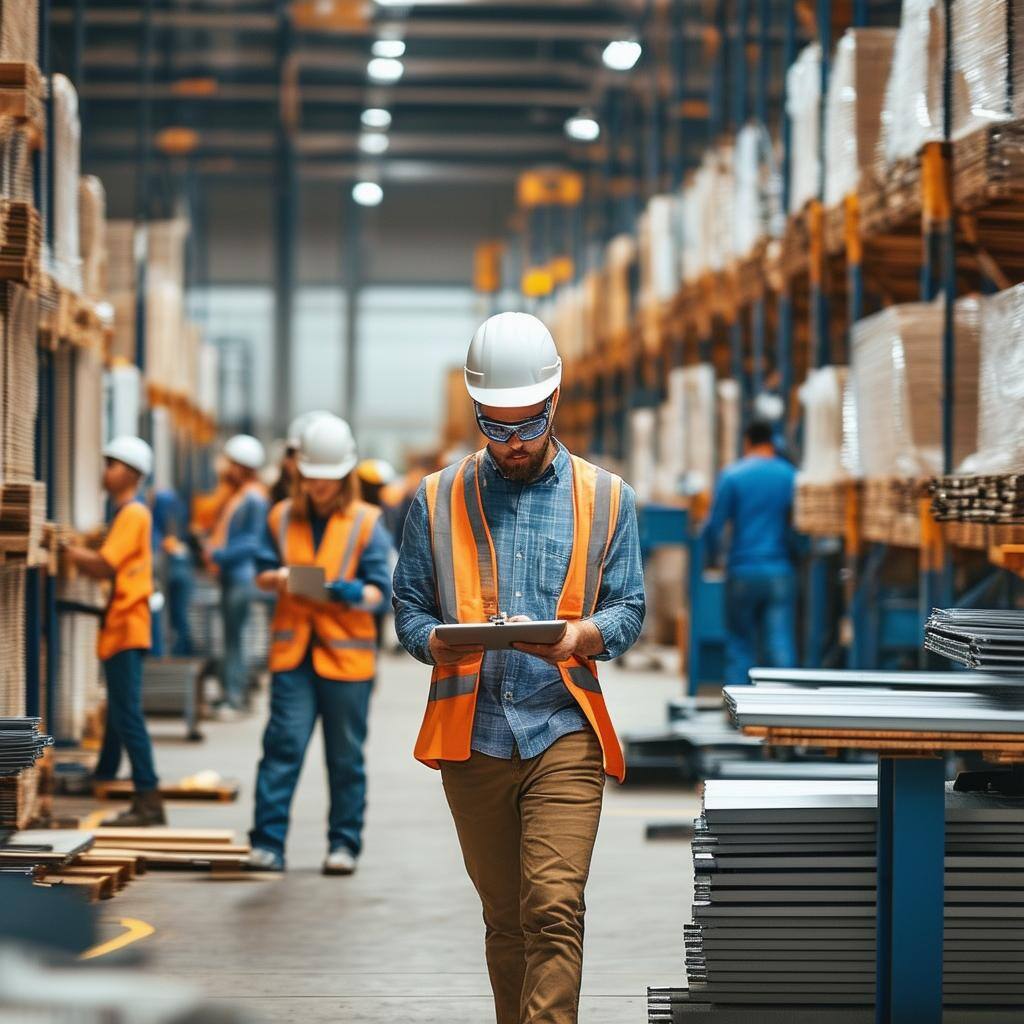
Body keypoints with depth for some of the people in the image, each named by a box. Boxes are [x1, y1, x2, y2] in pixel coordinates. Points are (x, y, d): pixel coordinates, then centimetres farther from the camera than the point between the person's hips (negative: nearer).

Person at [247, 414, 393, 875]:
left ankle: (344, 843, 15)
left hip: (346, 653, -1)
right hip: (293, 650, 1)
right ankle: (268, 841, -6)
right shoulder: (282, 517, 10)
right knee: (283, 745, -6)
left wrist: (352, 593, -23)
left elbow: (380, 590, -2)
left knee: (346, 756, 6)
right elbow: (262, 573, 12)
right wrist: (276, 578, -12)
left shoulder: (366, 522, 1)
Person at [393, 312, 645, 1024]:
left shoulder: (605, 499, 7)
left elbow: (629, 609, 5)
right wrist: (436, 642, -16)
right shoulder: (439, 500, 9)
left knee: (555, 908, -14)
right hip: (470, 735, 2)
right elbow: (409, 607, 8)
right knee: (504, 916, 11)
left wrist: (581, 635, -18)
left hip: (564, 732, -2)